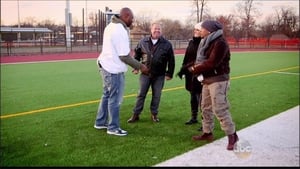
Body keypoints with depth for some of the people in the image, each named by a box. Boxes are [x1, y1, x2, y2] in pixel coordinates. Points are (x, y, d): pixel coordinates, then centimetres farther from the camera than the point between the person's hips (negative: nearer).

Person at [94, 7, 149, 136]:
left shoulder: (111, 26, 8)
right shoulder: (121, 31, -21)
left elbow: (115, 49, 7)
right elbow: (124, 56, -21)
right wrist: (140, 66, -13)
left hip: (106, 65, 10)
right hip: (114, 69, -10)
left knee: (107, 95, 20)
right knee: (115, 99, 2)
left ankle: (100, 122, 31)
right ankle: (113, 128, 14)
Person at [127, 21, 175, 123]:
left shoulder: (167, 44, -4)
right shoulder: (143, 42, 1)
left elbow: (171, 60, 0)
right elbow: (136, 55, 12)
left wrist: (169, 73, -2)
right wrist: (135, 67, 8)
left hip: (159, 75, -1)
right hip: (145, 73, 1)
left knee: (156, 96, 8)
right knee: (141, 94, 5)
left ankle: (154, 114, 23)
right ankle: (135, 114, 13)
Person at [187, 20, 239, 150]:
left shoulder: (220, 42, -17)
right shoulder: (207, 42, 13)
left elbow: (211, 63, -23)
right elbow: (200, 60, 16)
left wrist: (195, 69, -13)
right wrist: (195, 66, -6)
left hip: (218, 80, -9)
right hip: (207, 79, 9)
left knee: (219, 109, -9)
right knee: (206, 107, 14)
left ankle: (232, 136, 3)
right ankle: (207, 133, 26)